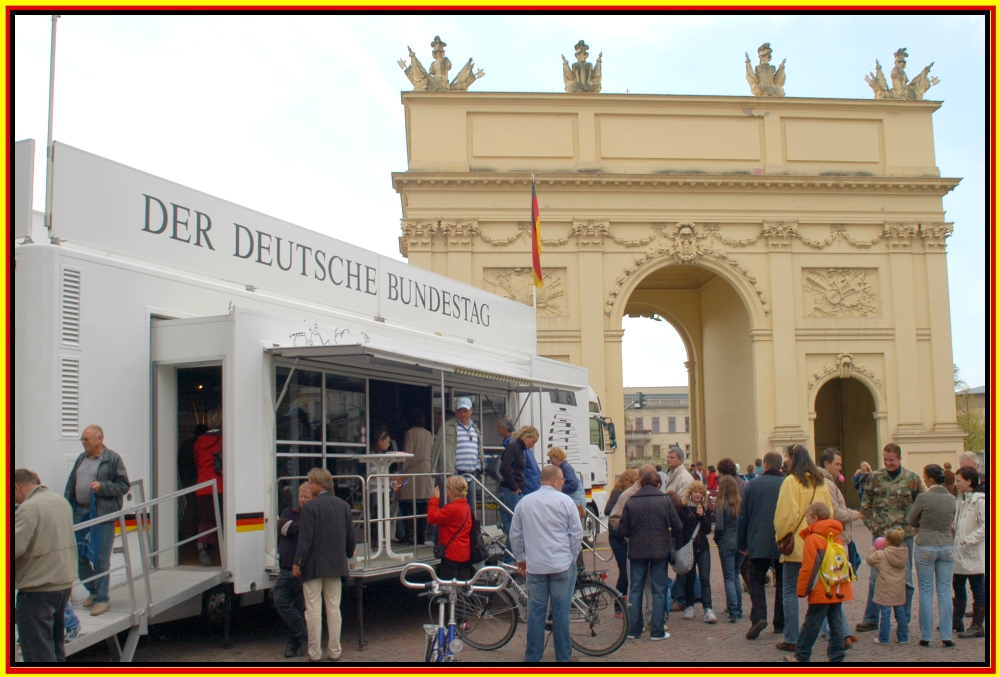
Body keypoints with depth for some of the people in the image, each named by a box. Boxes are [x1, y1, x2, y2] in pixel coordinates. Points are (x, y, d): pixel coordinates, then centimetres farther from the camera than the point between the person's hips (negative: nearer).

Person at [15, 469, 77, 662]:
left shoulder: (28, 508, -17)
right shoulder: (62, 501, 10)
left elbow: (16, 547, -23)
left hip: (38, 589, -8)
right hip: (65, 583, 8)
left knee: (38, 653, -1)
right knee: (56, 646, 21)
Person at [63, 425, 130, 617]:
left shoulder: (113, 459, -5)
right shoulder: (81, 458, 15)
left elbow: (124, 485, -6)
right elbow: (71, 484, 19)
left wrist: (102, 487, -18)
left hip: (102, 514, -7)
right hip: (80, 512, 7)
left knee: (101, 559, -2)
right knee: (78, 555, 11)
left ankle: (102, 599, 9)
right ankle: (93, 591, 30)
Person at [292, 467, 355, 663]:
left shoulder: (310, 507, -14)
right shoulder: (343, 505, 4)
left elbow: (305, 538, -15)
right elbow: (350, 536, 9)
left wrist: (297, 563, -8)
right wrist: (348, 555, 24)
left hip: (314, 566, -5)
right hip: (336, 565, 5)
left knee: (313, 610, 3)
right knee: (334, 608, 12)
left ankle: (315, 653, 8)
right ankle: (335, 652, 16)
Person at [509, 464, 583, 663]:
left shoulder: (525, 502, 5)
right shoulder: (565, 501, -5)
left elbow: (515, 534, 10)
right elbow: (577, 533, -3)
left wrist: (520, 559, 21)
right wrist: (573, 557, 10)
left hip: (535, 566, 2)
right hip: (562, 565, -2)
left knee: (536, 612, 8)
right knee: (561, 612, 5)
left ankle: (532, 657, 15)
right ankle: (564, 657, 13)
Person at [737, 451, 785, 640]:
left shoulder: (754, 484, -3)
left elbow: (743, 516, 1)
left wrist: (741, 543, 9)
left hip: (758, 544, -1)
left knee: (756, 581, 6)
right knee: (782, 583, 14)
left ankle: (758, 616, -14)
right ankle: (780, 623, 17)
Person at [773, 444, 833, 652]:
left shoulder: (791, 481, -12)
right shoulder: (820, 482, 8)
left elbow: (786, 514, -16)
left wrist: (781, 536, -3)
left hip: (797, 544, -6)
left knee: (790, 592, 1)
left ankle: (791, 639, 2)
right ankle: (839, 634, 13)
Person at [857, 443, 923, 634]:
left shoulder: (912, 478, -1)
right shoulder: (874, 477, 1)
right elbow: (865, 505, 6)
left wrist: (914, 526, -3)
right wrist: (872, 525, -3)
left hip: (904, 535, -1)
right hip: (880, 535, 1)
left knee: (905, 578, 8)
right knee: (875, 578, 5)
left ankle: (904, 619, 20)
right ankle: (871, 619, 14)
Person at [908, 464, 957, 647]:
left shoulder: (923, 497, -13)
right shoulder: (952, 499, 1)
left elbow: (911, 521, 0)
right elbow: (951, 522, 15)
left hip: (925, 547, -4)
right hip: (947, 546, 4)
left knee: (926, 592, 4)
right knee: (945, 592, 9)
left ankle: (926, 636, 8)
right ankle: (946, 635, 10)